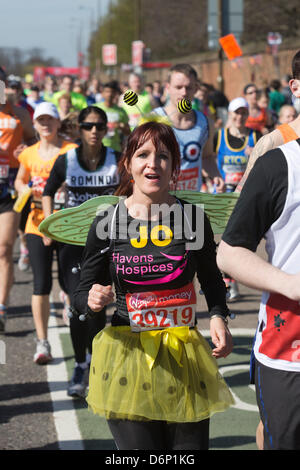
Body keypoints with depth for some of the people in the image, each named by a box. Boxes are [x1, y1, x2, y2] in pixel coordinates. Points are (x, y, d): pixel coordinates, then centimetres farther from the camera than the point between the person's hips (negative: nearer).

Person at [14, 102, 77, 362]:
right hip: (38, 224, 2)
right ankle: (42, 342, 1)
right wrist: (25, 190, 2)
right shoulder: (29, 154, 8)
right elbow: (20, 180, 23)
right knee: (41, 284, -4)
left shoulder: (71, 151, -4)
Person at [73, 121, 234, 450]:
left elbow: (211, 278, 16)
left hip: (184, 356, 1)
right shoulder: (106, 225, -3)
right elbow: (81, 294, 6)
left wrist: (218, 316, -3)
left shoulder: (192, 217, -1)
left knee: (190, 445, 1)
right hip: (127, 355, -1)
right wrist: (92, 300, -17)